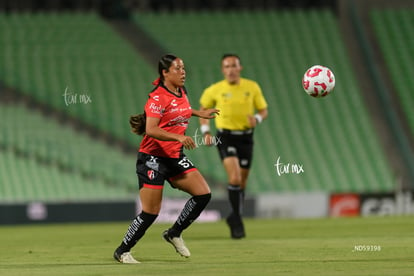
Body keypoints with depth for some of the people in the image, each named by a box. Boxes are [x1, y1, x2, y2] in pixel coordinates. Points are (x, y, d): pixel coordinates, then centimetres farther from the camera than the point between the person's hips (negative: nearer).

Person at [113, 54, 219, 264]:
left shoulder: (181, 92, 7)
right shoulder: (158, 97, -17)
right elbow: (151, 130, -27)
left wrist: (197, 113, 23)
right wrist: (179, 137, -35)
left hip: (175, 157, 8)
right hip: (152, 158, -8)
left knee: (203, 194, -5)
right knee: (150, 213, -7)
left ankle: (174, 234, 13)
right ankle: (122, 251, 11)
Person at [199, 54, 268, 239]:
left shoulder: (252, 87, 0)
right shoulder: (215, 90, -3)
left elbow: (263, 110, 9)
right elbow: (203, 109, 13)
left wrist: (257, 118, -14)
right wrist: (205, 132, 0)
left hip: (245, 138, 3)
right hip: (225, 138, -3)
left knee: (241, 183, 10)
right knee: (235, 178, -21)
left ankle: (234, 218, 31)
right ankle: (237, 220, -10)